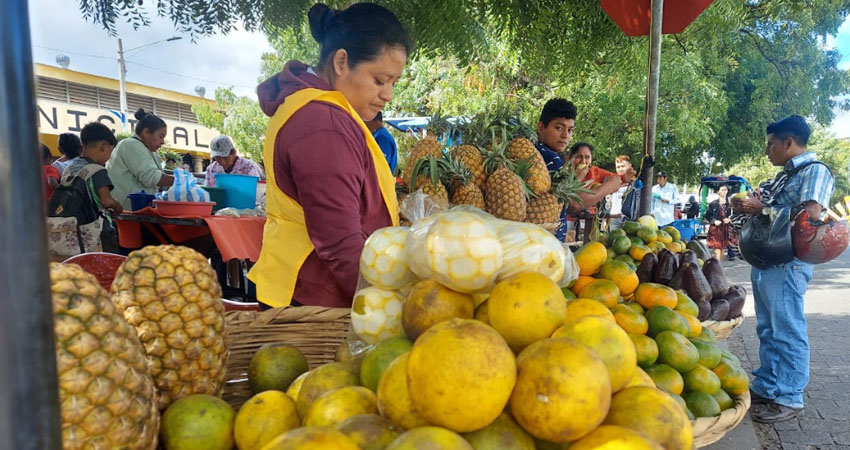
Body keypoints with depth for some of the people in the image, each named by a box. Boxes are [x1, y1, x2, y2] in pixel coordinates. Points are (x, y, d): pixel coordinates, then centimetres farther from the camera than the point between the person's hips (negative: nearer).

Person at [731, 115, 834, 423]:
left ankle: (789, 398, 6)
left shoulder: (815, 171, -9)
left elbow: (810, 213, -23)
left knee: (787, 331, -3)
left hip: (787, 262, -9)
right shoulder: (786, 175, 18)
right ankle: (766, 387, 25)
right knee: (768, 329, 15)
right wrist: (748, 207, 8)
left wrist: (762, 209, -19)